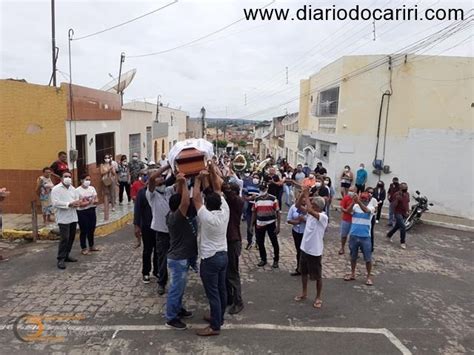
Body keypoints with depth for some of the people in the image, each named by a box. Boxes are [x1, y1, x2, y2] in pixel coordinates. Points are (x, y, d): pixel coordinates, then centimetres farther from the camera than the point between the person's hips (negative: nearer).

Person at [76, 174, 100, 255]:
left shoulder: (92, 188, 7)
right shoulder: (78, 190, -11)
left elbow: (96, 200, 5)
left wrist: (95, 201, -17)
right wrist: (89, 202, -26)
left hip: (92, 211, 6)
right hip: (82, 212, -6)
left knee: (92, 229, 15)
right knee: (84, 230, 2)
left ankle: (91, 246, 29)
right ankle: (83, 248, 14)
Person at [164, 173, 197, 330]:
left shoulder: (172, 214, 1)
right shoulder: (176, 217, -25)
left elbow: (179, 198, 7)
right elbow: (186, 202, -39)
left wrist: (180, 183, -4)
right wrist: (183, 183, -33)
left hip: (181, 258, 10)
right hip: (178, 260, -10)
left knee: (180, 288, 23)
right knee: (176, 289, 3)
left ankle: (178, 309, 39)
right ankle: (171, 318, 16)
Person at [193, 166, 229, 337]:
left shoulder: (207, 217, -22)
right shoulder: (225, 211, -6)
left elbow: (195, 198, -15)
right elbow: (218, 188, 0)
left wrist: (198, 179, -10)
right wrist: (213, 171, -4)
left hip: (210, 259, -7)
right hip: (223, 255, 8)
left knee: (213, 294, 2)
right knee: (221, 290, 18)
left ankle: (215, 326, 12)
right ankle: (219, 318, 34)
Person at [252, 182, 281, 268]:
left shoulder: (273, 199, -7)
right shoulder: (257, 199, 4)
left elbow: (277, 212, -7)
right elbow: (254, 213, 9)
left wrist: (278, 226, -11)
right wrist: (251, 225, 6)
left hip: (271, 224, -3)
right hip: (259, 224, 4)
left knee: (274, 242, 3)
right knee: (260, 242, 10)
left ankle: (276, 260, 19)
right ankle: (263, 259, 28)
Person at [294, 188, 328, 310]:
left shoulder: (323, 217, -21)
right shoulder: (310, 213, 2)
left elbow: (310, 210, -38)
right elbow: (297, 205, 1)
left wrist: (307, 196, -27)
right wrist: (303, 194, -14)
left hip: (315, 252, -8)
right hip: (305, 249, 8)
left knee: (317, 276, 9)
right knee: (303, 272, 21)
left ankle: (318, 298, 26)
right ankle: (304, 293, 39)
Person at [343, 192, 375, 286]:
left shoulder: (371, 208, -6)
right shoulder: (355, 206, -2)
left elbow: (365, 210, -29)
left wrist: (358, 201, -44)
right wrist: (353, 202, -35)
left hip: (365, 237, -2)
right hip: (354, 235, 2)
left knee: (368, 258, 6)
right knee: (353, 256, 15)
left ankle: (369, 276, 21)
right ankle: (352, 274, 30)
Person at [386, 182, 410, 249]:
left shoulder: (407, 194, 5)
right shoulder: (396, 195, -16)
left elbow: (407, 203, 18)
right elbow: (394, 205, -17)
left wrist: (408, 210, 10)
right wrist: (397, 199, -32)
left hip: (404, 213, 7)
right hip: (398, 213, -7)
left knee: (397, 226, 19)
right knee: (403, 227, -14)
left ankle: (389, 235, 41)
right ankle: (402, 242, -1)